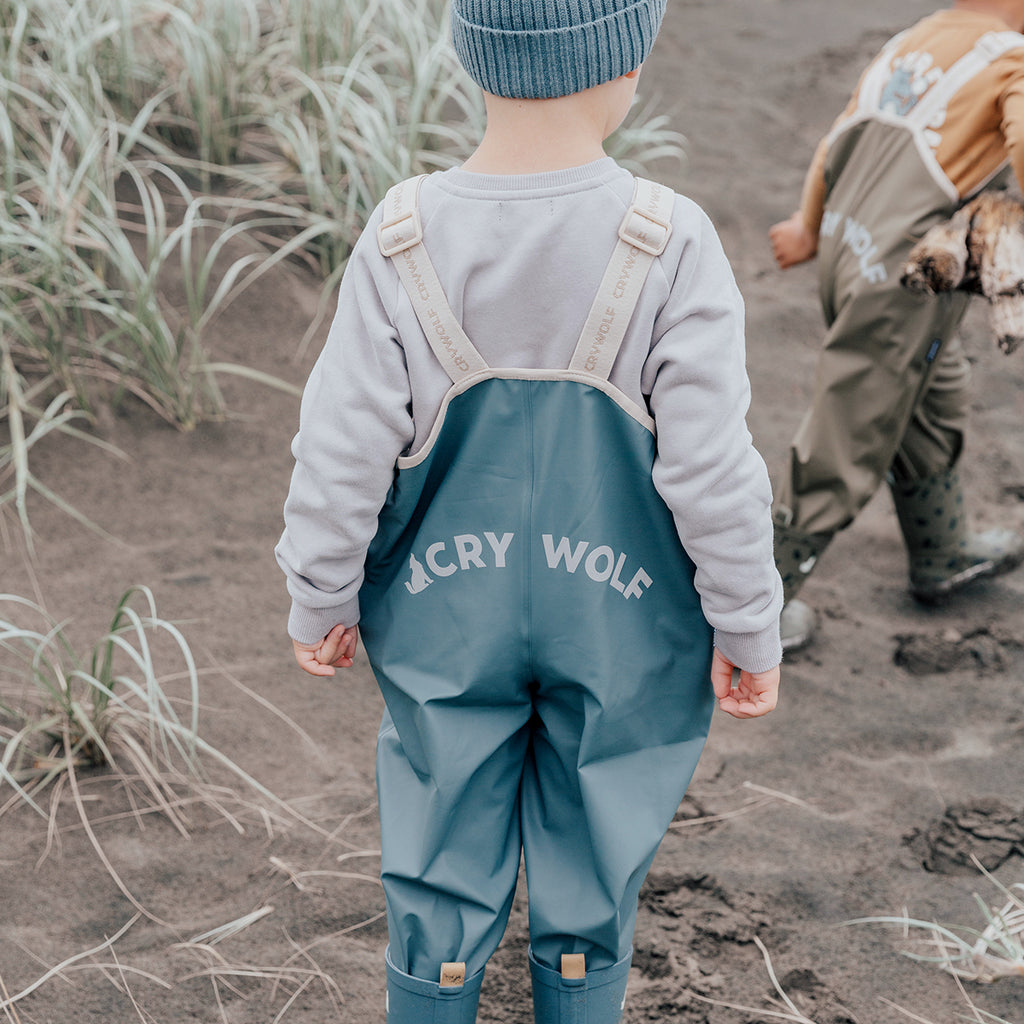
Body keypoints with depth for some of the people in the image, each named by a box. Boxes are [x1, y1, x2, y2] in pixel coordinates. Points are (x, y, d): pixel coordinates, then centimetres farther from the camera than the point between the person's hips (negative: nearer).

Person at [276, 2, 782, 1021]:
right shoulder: (668, 246, -20)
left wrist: (321, 601, 7)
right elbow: (712, 470, -16)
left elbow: (342, 457, -9)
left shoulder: (405, 241, -15)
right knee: (589, 888, 18)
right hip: (618, 632, -1)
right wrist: (749, 630, -2)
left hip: (447, 627, 2)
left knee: (441, 874, 19)